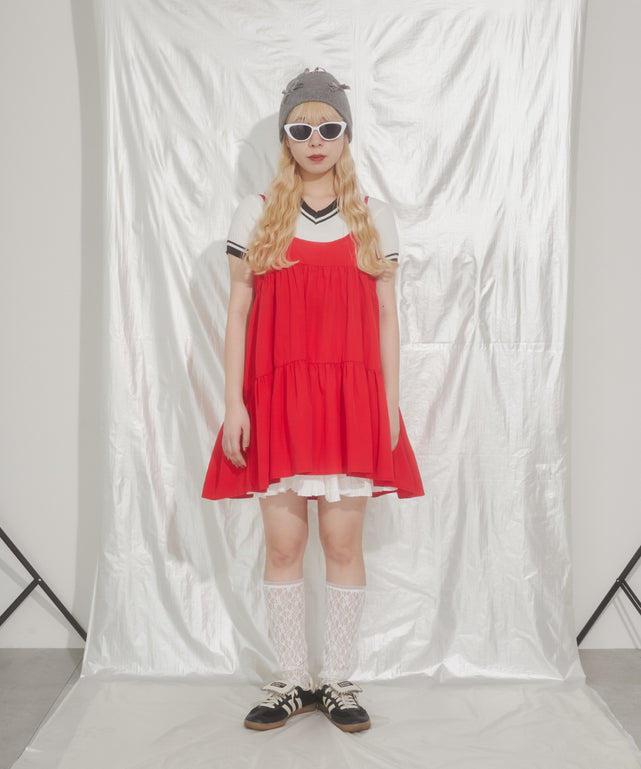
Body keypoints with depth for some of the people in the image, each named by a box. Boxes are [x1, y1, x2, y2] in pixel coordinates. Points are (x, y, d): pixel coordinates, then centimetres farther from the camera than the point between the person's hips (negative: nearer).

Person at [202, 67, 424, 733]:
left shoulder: (375, 218, 9)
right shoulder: (255, 215, 7)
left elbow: (386, 316, 8)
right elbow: (238, 311, 4)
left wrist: (391, 403, 2)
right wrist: (233, 401, -4)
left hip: (352, 397, 1)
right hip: (277, 397, 0)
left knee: (343, 541, 4)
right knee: (282, 543, 4)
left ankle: (338, 679, 20)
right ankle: (292, 679, 21)